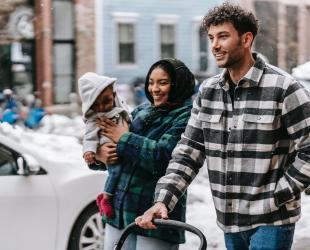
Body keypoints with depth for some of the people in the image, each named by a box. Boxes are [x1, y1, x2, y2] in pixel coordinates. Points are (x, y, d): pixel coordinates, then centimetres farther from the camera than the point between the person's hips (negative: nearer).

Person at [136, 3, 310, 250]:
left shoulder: (283, 88, -11)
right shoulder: (207, 92, 6)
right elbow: (189, 151, 5)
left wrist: (277, 197, -13)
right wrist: (163, 199, -8)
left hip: (271, 221, -6)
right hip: (230, 222, 6)